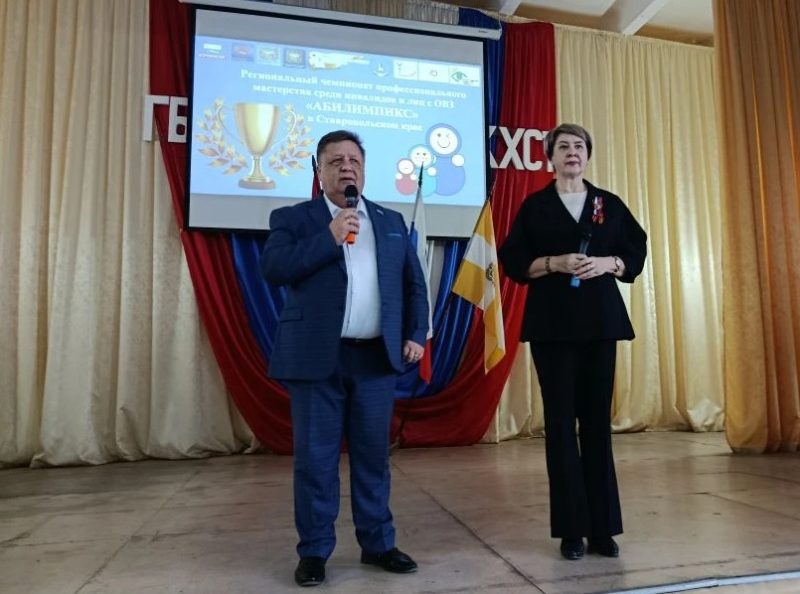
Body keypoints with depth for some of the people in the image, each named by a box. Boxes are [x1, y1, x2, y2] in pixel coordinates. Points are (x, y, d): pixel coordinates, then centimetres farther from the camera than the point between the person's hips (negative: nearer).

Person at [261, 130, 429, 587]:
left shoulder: (392, 222, 14)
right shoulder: (293, 218, 4)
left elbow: (414, 283, 13)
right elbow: (274, 268, -12)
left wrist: (415, 335, 3)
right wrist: (330, 237, -15)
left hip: (378, 356, 3)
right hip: (317, 357, -2)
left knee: (374, 454, 12)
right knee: (316, 457, 6)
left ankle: (378, 544, 27)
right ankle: (314, 551, 22)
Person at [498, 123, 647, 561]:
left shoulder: (609, 204, 13)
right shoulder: (534, 206, 5)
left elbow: (636, 253, 10)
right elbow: (513, 262, -1)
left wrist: (607, 263, -9)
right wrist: (555, 263, -15)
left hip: (600, 320, 3)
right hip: (553, 323, -2)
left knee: (598, 420, 4)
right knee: (561, 421, 0)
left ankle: (603, 528, 14)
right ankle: (571, 529, 9)